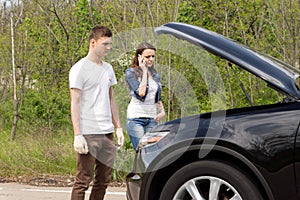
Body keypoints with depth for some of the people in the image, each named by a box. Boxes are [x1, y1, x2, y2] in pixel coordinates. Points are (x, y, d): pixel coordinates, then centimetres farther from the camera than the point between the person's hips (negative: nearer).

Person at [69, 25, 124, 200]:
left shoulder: (108, 69, 17)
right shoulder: (80, 69, -5)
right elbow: (75, 103, -9)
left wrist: (118, 127, 15)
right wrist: (77, 135, -15)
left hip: (107, 133, 7)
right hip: (88, 134, -7)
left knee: (104, 179, 8)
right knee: (84, 180, -5)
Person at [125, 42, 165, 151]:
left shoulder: (155, 75, 15)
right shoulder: (131, 72, -3)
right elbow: (141, 93, -16)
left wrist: (162, 111, 9)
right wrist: (144, 71, -10)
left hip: (152, 118, 5)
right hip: (136, 118, -5)